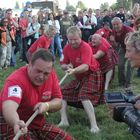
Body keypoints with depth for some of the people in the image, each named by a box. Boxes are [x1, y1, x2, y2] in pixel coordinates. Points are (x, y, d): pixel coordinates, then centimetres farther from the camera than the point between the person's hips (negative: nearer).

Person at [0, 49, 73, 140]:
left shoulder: (50, 74, -7)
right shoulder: (16, 79, -27)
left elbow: (58, 102, 1)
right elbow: (9, 107, -45)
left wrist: (47, 105, -22)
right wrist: (16, 123, -67)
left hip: (38, 124, 6)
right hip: (12, 126, -5)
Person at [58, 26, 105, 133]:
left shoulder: (86, 47, -24)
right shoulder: (67, 48, -4)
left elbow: (85, 67, -38)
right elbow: (63, 65, 3)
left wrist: (74, 70, -57)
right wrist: (67, 66, -22)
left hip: (92, 75, -8)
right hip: (79, 77, 8)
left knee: (84, 96, -29)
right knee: (62, 92, 0)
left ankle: (94, 126, -30)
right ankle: (64, 121, 0)